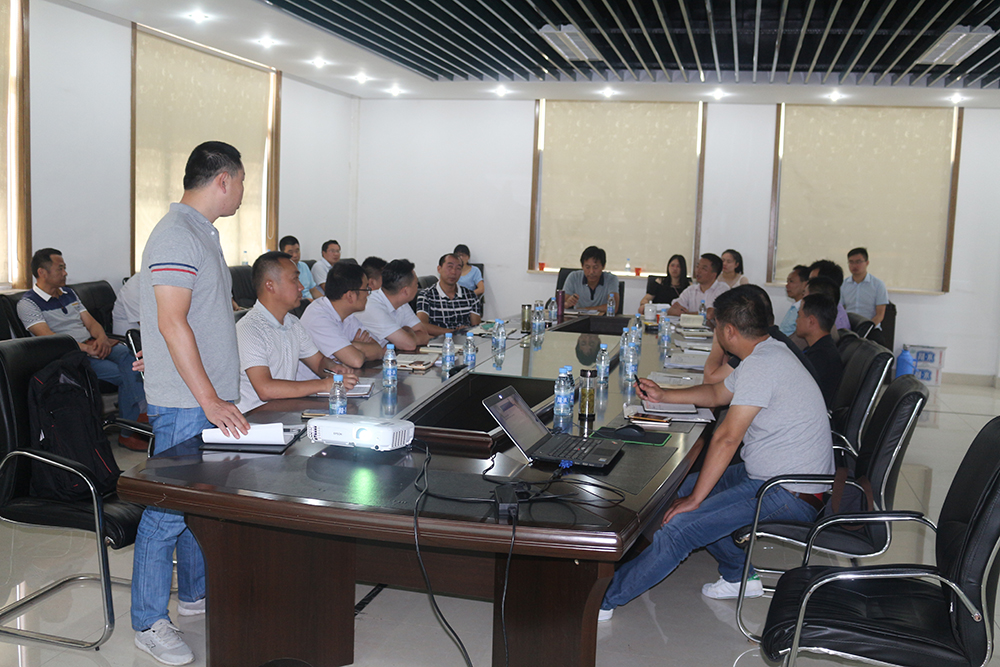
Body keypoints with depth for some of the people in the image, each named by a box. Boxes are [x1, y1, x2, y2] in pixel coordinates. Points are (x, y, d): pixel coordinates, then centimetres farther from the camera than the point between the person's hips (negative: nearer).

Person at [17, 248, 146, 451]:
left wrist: (101, 338, -7)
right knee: (125, 375, -28)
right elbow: (49, 337, -14)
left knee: (130, 355, -27)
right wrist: (86, 348, -24)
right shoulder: (28, 303, 0)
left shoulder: (68, 293, 23)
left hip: (94, 346, 6)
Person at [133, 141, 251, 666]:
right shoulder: (176, 235, -16)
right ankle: (149, 622, 10)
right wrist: (210, 400, -23)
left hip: (210, 398, 10)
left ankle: (195, 593, 33)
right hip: (185, 404, -10)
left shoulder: (202, 232, 15)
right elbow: (172, 323, -22)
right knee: (169, 509, -1)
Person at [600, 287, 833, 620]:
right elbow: (717, 393, 26)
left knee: (679, 526, -16)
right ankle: (741, 576, 23)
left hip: (790, 495, -11)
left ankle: (603, 599, -6)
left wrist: (695, 499, -19)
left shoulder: (761, 365, -23)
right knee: (685, 487, 17)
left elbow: (727, 438, -25)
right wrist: (662, 396, 27)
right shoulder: (768, 353, 11)